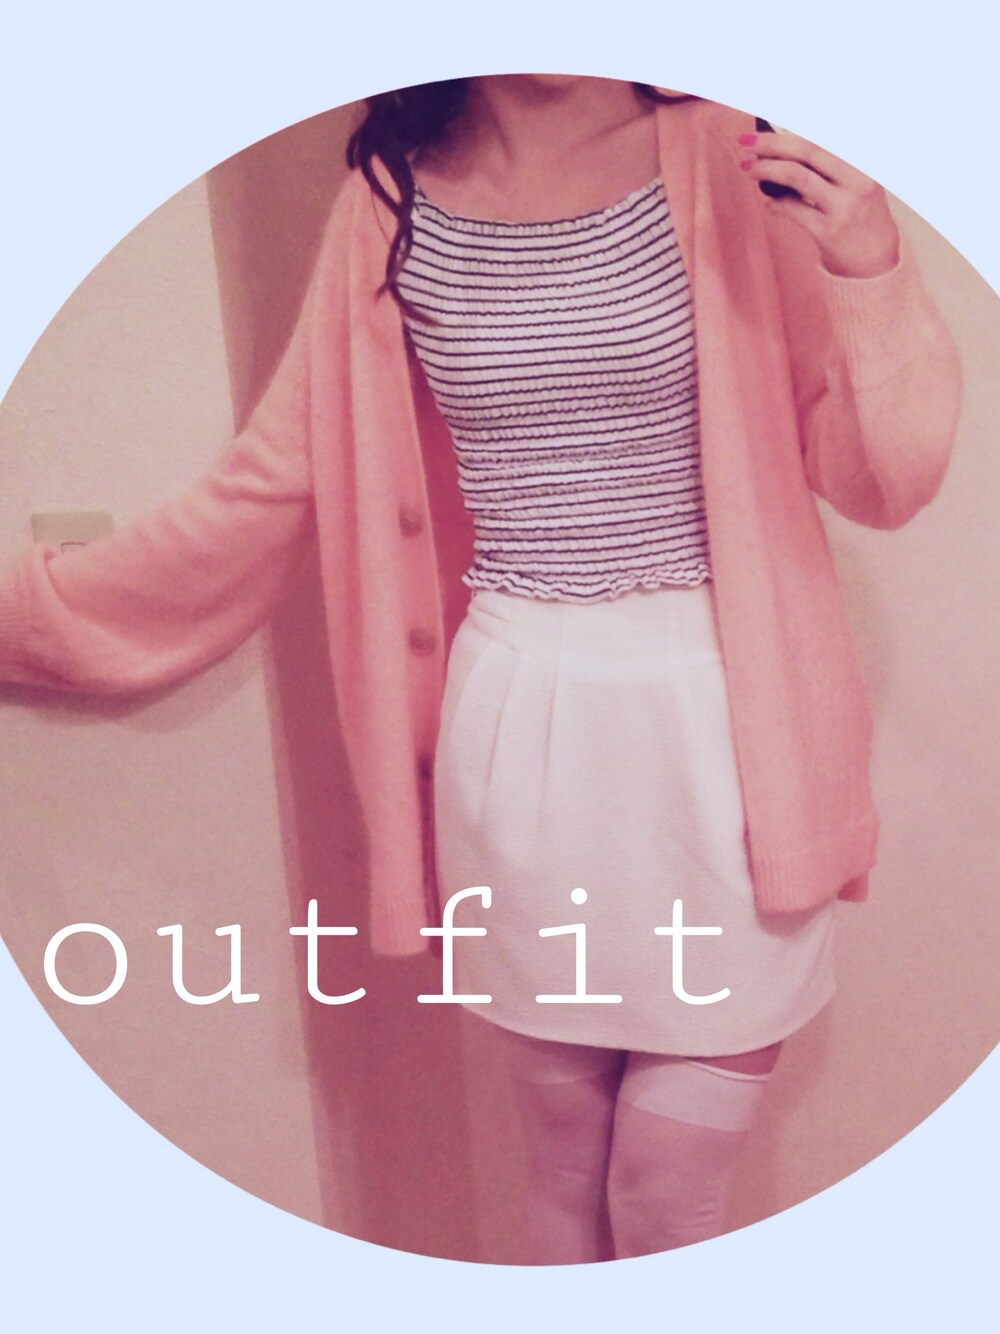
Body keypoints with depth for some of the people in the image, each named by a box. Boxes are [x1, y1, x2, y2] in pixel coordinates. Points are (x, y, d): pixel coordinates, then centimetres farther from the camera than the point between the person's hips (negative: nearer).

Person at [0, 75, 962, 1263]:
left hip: (719, 727, -1)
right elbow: (267, 491, 9)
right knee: (564, 1174, 17)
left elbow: (879, 484, -1)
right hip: (519, 740, 2)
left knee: (666, 1198, 8)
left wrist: (872, 276, -19)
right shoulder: (394, 203, 3)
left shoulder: (732, 164, -3)